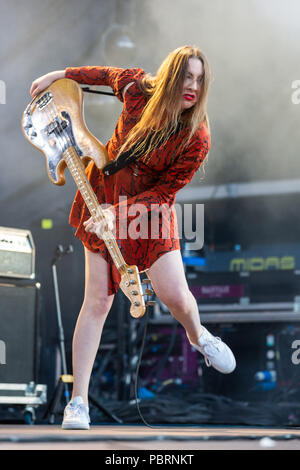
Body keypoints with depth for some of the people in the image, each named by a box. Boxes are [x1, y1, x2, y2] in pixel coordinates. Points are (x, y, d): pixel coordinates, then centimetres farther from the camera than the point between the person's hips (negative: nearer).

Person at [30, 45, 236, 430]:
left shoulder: (196, 138, -19)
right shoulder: (139, 89, -11)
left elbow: (164, 191, -16)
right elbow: (107, 74, 11)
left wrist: (119, 212, -27)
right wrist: (59, 75, 19)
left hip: (149, 209, -1)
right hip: (103, 195, 1)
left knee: (174, 295, -14)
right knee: (98, 299, -4)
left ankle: (197, 336, 27)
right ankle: (78, 401, 1)